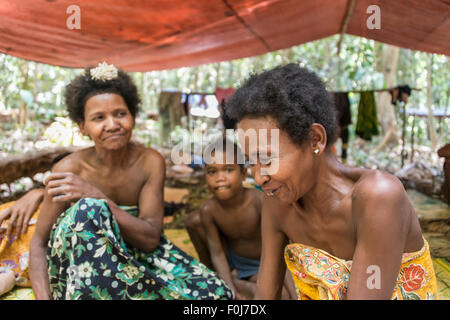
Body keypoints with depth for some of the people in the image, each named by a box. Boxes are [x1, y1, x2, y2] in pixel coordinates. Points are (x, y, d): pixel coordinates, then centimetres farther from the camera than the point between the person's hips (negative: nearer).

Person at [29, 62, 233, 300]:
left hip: (131, 256, 2)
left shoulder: (150, 162, -11)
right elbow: (39, 242, -11)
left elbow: (151, 237, -19)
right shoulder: (69, 168, -16)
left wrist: (98, 198, -31)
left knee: (214, 292, -19)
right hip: (74, 267, -1)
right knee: (87, 210, -33)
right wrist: (44, 297, -29)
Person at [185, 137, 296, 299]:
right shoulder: (208, 210, -22)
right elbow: (217, 253, -18)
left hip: (259, 265, -2)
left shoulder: (259, 201, -31)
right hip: (230, 260, 2)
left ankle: (236, 282, -5)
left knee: (281, 295, -32)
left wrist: (294, 294, -35)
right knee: (193, 219, -17)